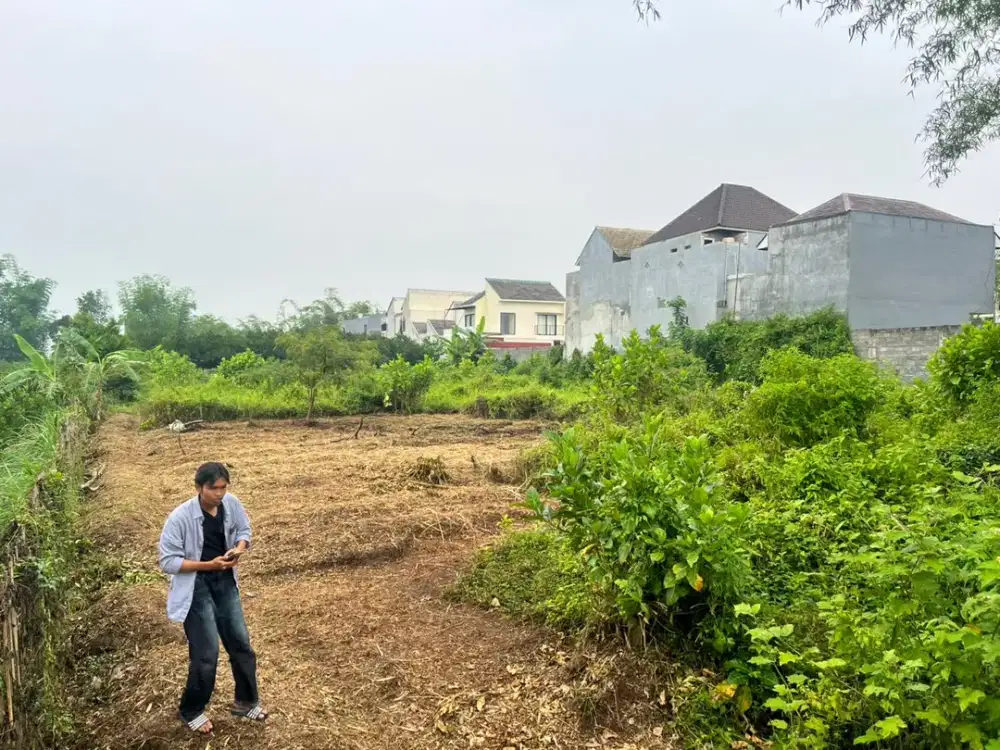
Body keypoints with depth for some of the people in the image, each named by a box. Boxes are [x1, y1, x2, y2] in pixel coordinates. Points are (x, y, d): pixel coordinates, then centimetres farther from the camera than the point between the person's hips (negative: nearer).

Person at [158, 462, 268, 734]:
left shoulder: (232, 504, -9)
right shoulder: (180, 518, -23)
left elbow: (244, 530, 8)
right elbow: (168, 562, -19)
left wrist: (239, 548, -14)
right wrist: (209, 564, -27)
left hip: (225, 583, 5)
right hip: (196, 588, -5)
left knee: (241, 643, 12)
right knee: (206, 655, -2)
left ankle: (246, 701, 32)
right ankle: (191, 712, 24)